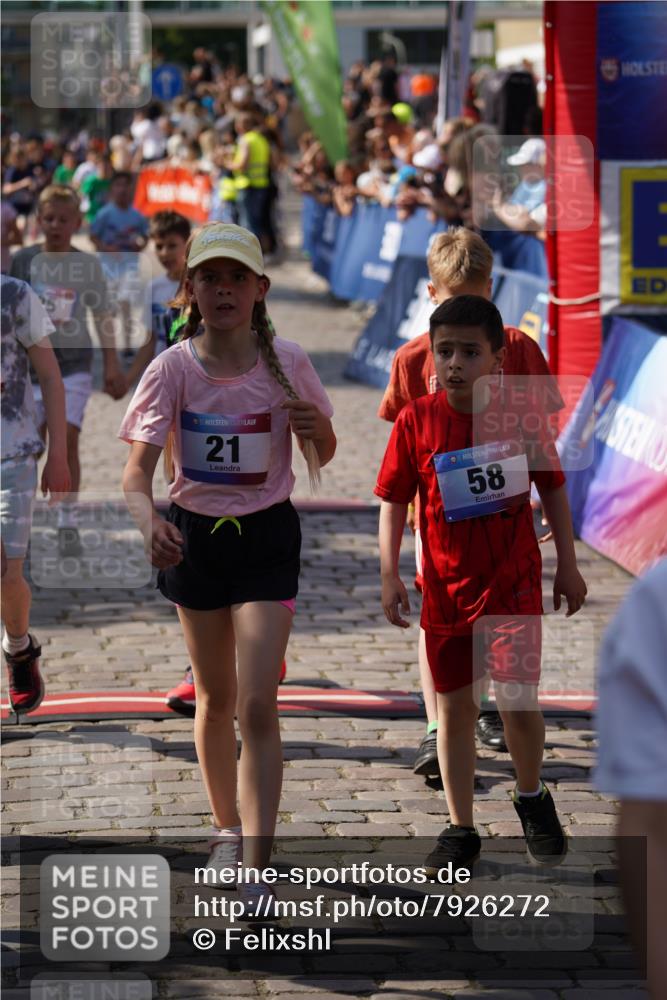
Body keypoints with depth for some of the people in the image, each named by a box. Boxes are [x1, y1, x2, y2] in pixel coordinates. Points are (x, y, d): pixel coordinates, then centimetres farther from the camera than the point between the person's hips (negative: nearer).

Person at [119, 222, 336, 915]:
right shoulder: (173, 369, -11)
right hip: (195, 537, 1)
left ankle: (255, 866, -11)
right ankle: (227, 827, 38)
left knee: (257, 704, -11)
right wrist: (149, 521, -39)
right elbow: (137, 470, -18)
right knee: (215, 697, 16)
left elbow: (323, 455, 5)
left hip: (268, 535, -1)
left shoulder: (286, 363, -9)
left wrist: (314, 427, -19)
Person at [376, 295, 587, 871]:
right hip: (446, 587, 2)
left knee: (517, 698, -13)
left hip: (514, 584, -2)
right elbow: (393, 500, 1)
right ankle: (461, 829, 22)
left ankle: (532, 796, 16)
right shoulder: (417, 422, -7)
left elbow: (553, 489, 6)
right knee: (454, 707, 9)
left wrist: (568, 565, 8)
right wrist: (390, 575, -5)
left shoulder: (522, 416, -6)